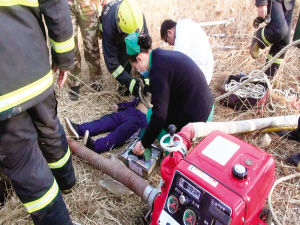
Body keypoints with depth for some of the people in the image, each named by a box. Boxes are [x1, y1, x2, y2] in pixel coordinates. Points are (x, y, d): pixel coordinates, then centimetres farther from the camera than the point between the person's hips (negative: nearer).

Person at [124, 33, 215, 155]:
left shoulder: (158, 71, -20)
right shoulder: (164, 55, 7)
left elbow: (159, 115, -22)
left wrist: (143, 144, -11)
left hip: (195, 119, -9)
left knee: (150, 114, 2)